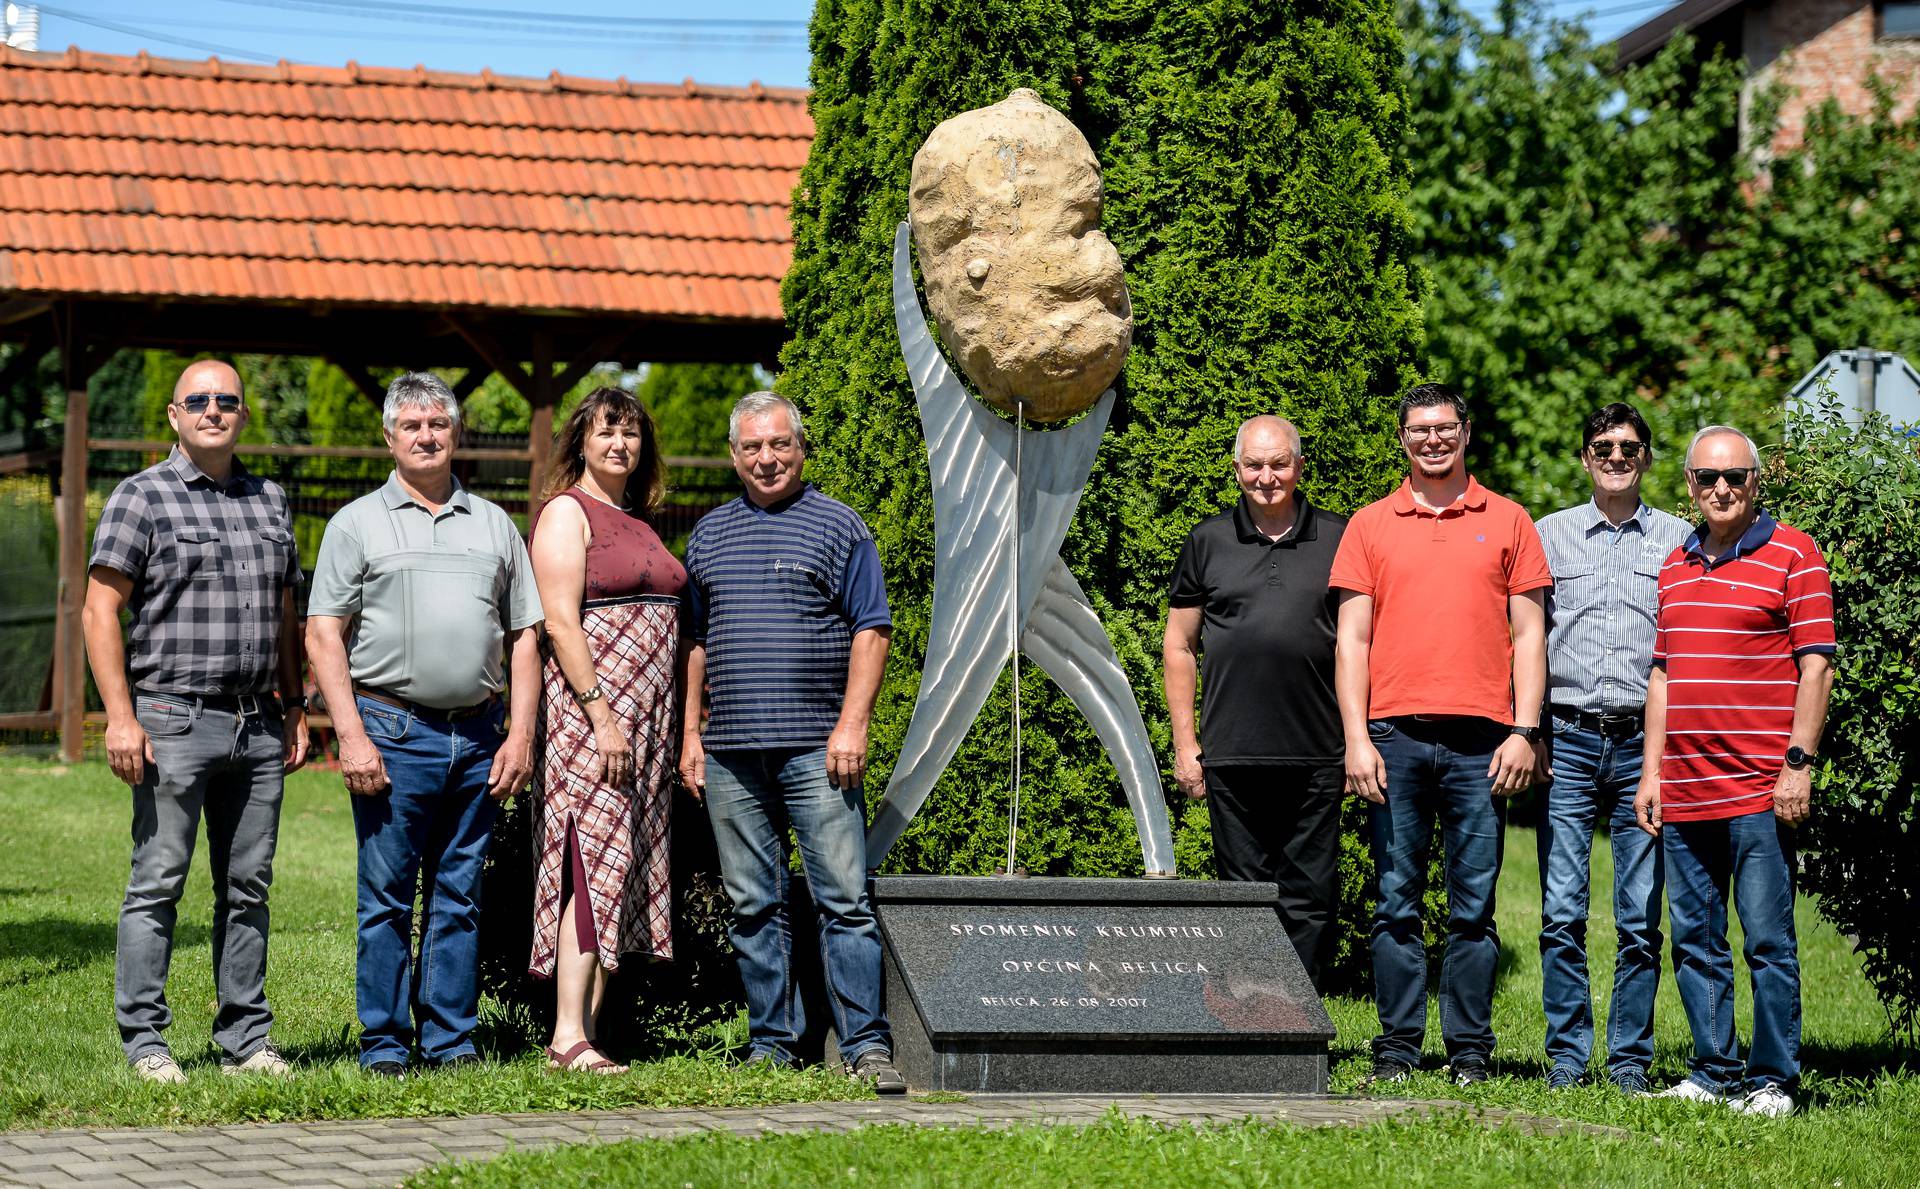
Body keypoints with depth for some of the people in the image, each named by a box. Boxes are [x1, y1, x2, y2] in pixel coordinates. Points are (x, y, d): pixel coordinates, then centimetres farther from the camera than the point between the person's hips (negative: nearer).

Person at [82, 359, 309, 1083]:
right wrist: (121, 717, -13)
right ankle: (144, 1039, 2)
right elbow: (99, 611, -6)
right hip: (175, 722, -5)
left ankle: (246, 1038, 14)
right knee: (157, 882, -3)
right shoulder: (143, 497, -1)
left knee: (248, 887, 8)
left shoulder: (270, 501, 15)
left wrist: (294, 709, 17)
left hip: (258, 727, 5)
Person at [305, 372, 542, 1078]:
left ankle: (451, 1041, 11)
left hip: (479, 736, 3)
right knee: (387, 898, -2)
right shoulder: (359, 523, 6)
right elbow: (323, 635, 0)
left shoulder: (494, 525, 16)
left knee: (460, 897, 6)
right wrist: (351, 736, -10)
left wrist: (521, 732, 4)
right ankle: (384, 1044, 4)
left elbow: (523, 637, 15)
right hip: (393, 732, -3)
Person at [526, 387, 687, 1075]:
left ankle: (588, 1030, 3)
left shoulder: (639, 523, 20)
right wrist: (602, 714, -20)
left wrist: (679, 729, 17)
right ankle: (568, 1037, -18)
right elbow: (561, 623, -13)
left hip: (644, 719, 8)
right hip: (589, 705, -8)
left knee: (622, 868, 3)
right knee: (594, 862, -14)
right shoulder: (567, 512, -4)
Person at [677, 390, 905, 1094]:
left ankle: (866, 1045, -8)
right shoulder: (709, 534, 17)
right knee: (753, 905, 6)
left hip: (816, 747, -4)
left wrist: (852, 725, -10)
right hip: (730, 754, 4)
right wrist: (690, 733, 11)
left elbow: (870, 631, 0)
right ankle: (771, 1043, 11)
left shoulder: (839, 527, 5)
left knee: (844, 898, -8)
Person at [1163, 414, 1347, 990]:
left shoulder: (1338, 538, 8)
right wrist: (1184, 742, 5)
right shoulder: (1209, 542, 9)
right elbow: (1178, 646, 12)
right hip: (1233, 757, 1)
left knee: (1310, 898, 0)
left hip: (1316, 756, -1)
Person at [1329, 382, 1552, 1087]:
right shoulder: (1370, 525, 11)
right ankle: (1397, 1049, 7)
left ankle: (1470, 1051, 5)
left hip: (1480, 739, -1)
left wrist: (1524, 731, -2)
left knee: (1473, 906, 0)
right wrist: (1356, 738, -2)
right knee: (1396, 901, 2)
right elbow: (1352, 638, 8)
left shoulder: (1507, 522, 10)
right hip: (1395, 737, 1)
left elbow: (1529, 633, 8)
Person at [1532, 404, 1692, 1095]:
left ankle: (1630, 1059, 7)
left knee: (1640, 917, 0)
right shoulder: (1548, 534, 11)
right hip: (1569, 740, 0)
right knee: (1562, 912, -3)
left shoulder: (1678, 539, 9)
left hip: (1648, 744, 0)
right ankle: (1567, 1055, 5)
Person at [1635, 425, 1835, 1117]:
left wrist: (1799, 764, -12)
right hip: (1684, 790, 6)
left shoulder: (1792, 556, -2)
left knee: (1768, 940, -4)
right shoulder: (1677, 566, 16)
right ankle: (1713, 1074, 17)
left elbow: (1815, 667, -6)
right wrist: (1652, 769, 13)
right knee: (1694, 941, 9)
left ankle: (1772, 1081, 2)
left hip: (1761, 787, -6)